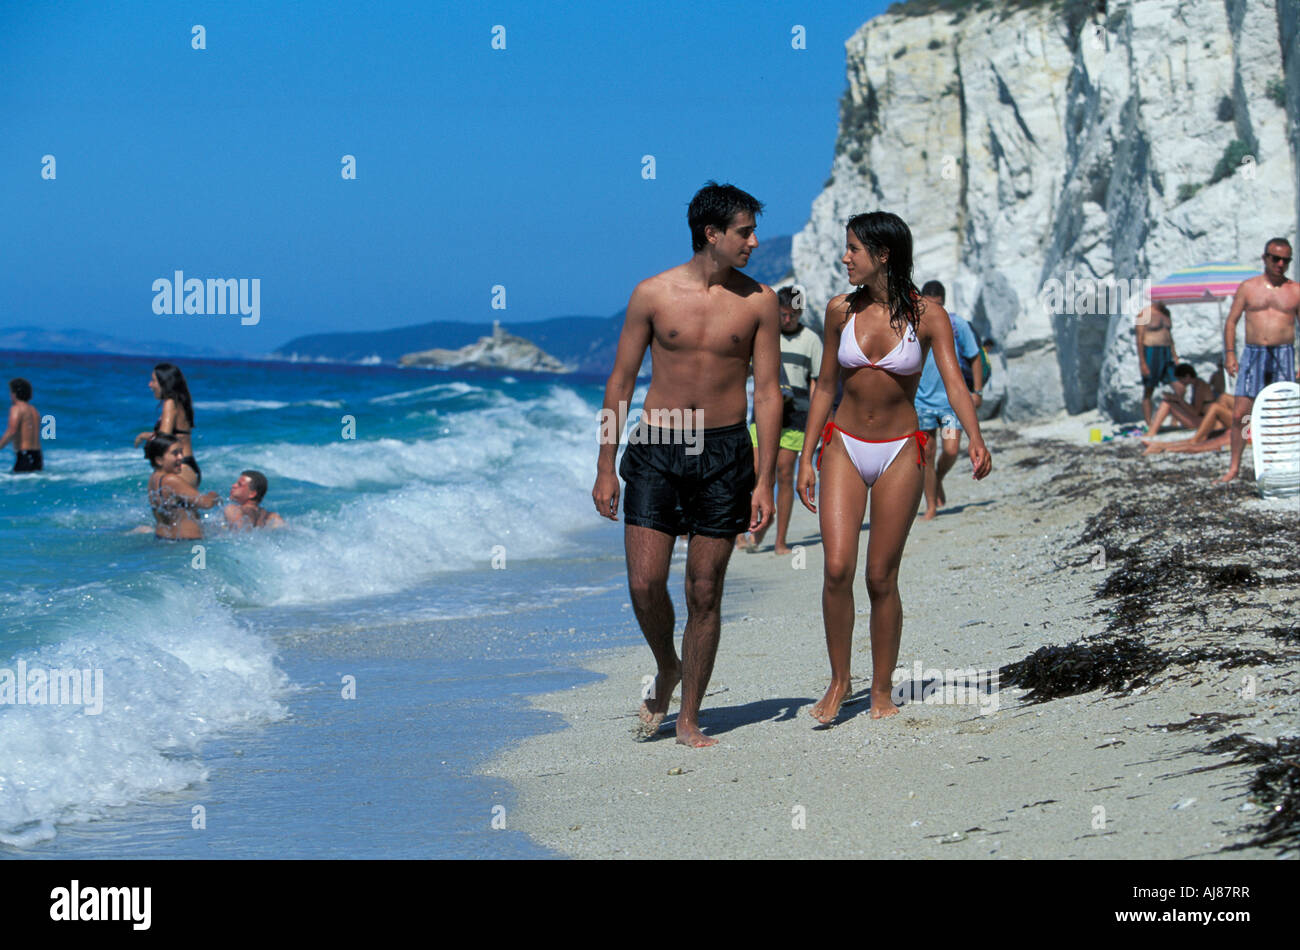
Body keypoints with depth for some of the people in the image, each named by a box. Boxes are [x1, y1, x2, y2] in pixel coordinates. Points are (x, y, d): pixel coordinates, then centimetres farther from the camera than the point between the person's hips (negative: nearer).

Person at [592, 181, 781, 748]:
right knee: (645, 584, -8)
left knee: (705, 592, 1)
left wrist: (765, 480, -4)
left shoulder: (758, 302, 2)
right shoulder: (653, 294, 0)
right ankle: (667, 671, 22)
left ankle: (689, 718, 12)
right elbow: (621, 381, 5)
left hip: (724, 452, 0)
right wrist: (605, 468, 1)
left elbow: (768, 391, 2)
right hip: (656, 447, 0)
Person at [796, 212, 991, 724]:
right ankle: (839, 681, 3)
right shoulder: (842, 311, 3)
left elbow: (953, 382, -14)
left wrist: (976, 441, -30)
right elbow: (826, 386, 10)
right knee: (837, 568, -12)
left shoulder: (926, 315, -5)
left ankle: (882, 690, 13)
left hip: (899, 452, -2)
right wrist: (806, 459, 8)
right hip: (844, 448, 2)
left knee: (881, 577, -1)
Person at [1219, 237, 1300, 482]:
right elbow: (1231, 321, 9)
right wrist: (1229, 353, -3)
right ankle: (1233, 467, 4)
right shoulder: (1247, 288, 8)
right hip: (1253, 354, 0)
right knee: (1239, 414, -5)